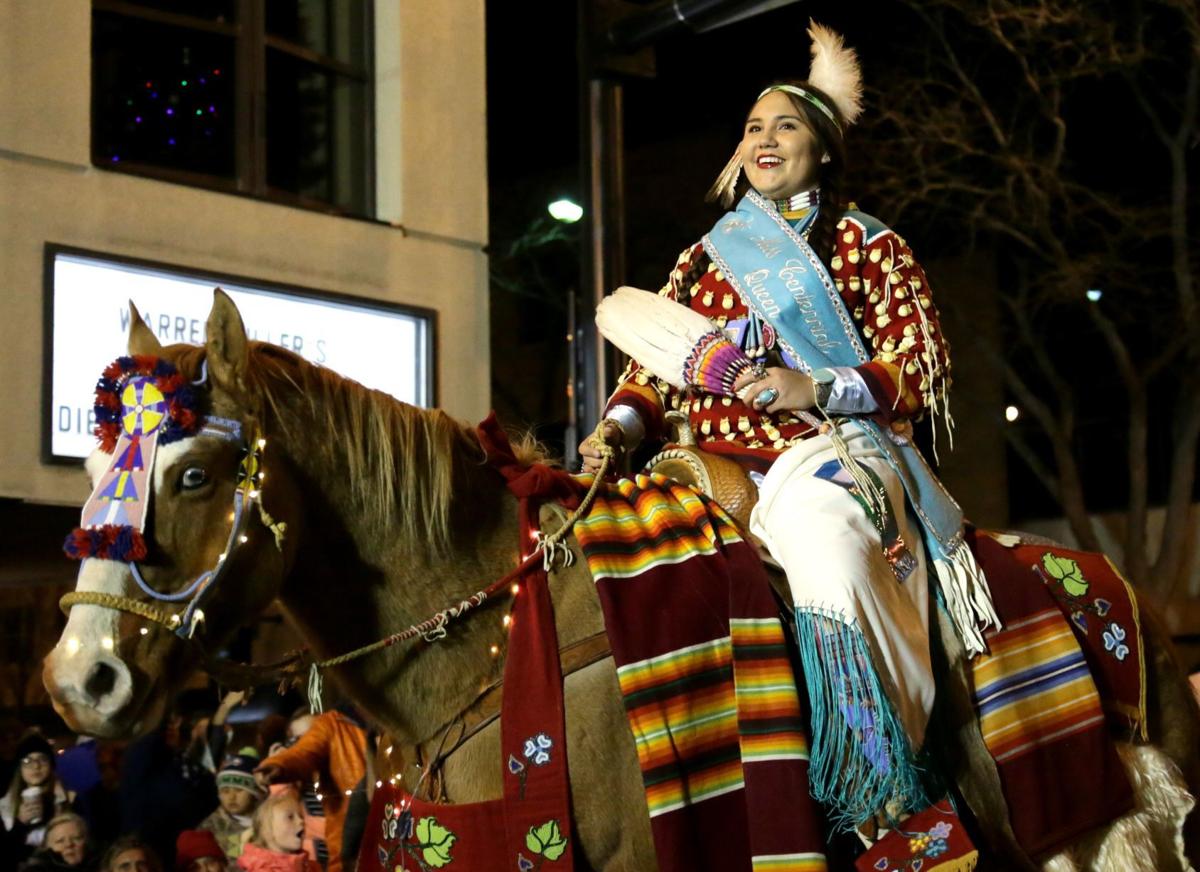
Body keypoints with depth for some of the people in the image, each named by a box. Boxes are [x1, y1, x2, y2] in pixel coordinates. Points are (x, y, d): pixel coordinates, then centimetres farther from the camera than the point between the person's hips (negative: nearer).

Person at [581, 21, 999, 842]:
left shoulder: (870, 247, 12)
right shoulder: (704, 260, 22)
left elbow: (925, 368, 2)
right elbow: (656, 372, 18)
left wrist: (818, 390, -13)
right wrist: (619, 424, -5)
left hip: (832, 450, -4)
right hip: (716, 461, 5)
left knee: (820, 531, -39)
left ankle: (883, 798, -36)